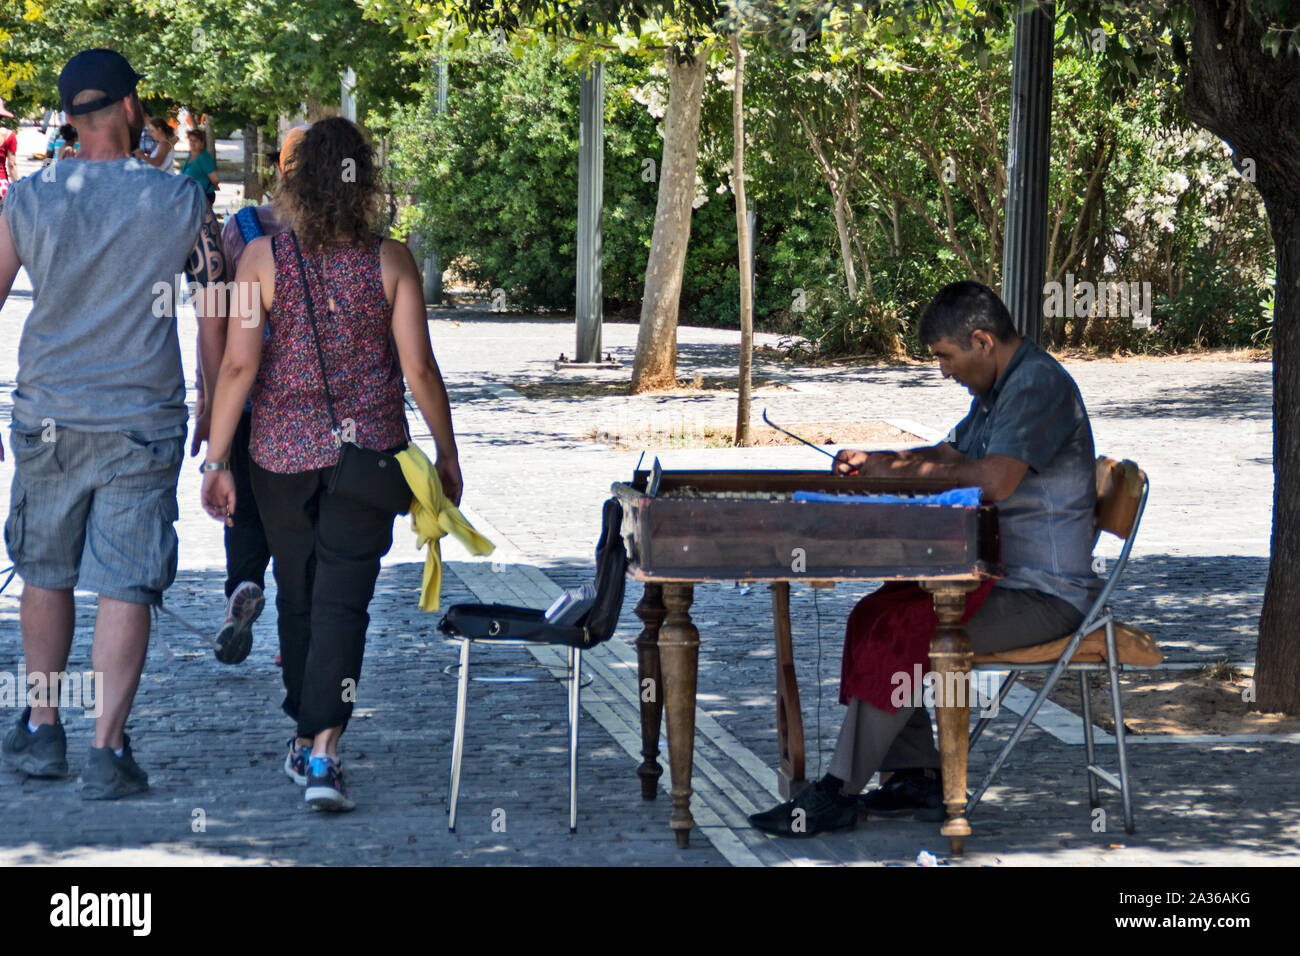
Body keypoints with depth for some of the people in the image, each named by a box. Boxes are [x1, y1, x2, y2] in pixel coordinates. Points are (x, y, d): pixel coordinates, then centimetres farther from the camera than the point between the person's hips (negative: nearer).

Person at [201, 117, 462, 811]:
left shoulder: (262, 257, -8)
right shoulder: (391, 261, -7)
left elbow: (239, 364, -10)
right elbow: (419, 368, -6)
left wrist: (217, 458, -4)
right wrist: (446, 455, 5)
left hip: (282, 451, 1)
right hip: (367, 450, -1)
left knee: (297, 595, 17)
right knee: (343, 599, -3)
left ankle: (304, 738, 30)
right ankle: (323, 752, -17)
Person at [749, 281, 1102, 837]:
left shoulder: (1039, 385, -19)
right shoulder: (998, 389, 15)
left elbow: (994, 481, -31)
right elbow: (951, 455, 31)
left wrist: (902, 471, -16)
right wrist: (874, 462, 12)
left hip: (1044, 595, -11)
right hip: (1002, 576, 11)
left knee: (899, 633, -21)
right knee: (871, 616, 3)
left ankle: (836, 796, -15)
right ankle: (917, 780, 2)